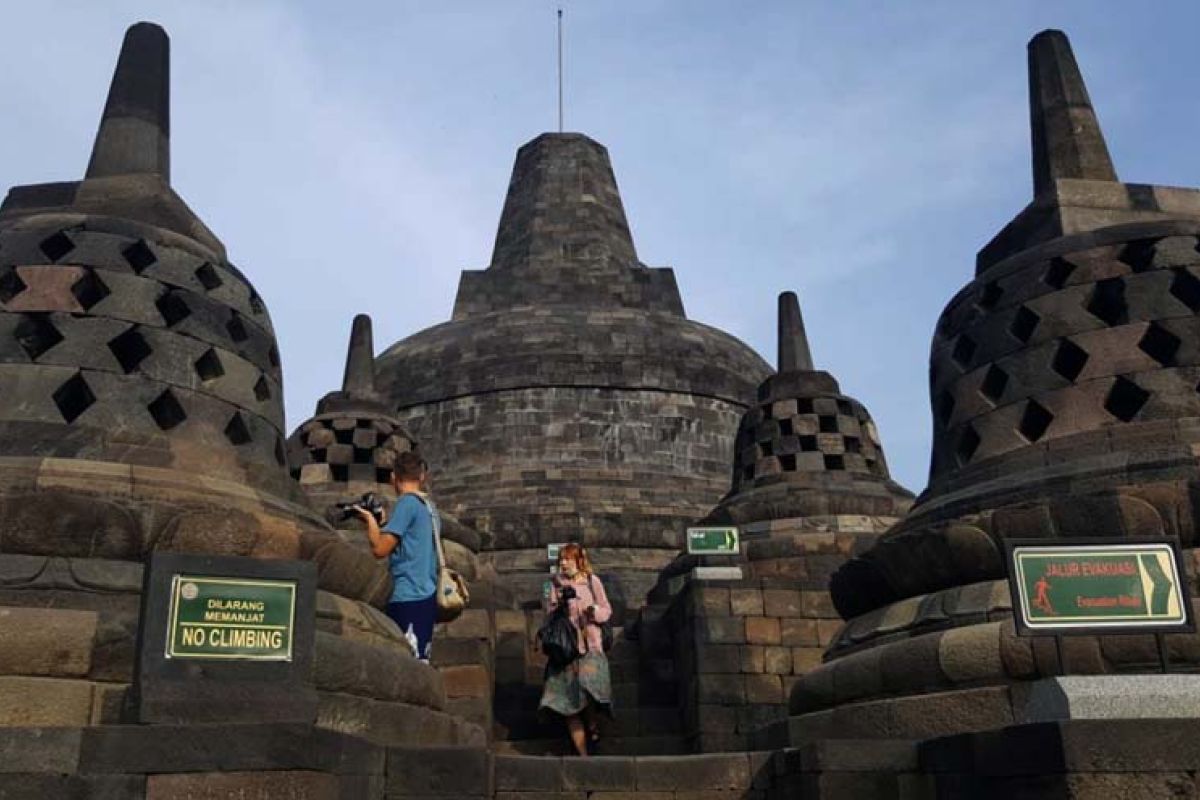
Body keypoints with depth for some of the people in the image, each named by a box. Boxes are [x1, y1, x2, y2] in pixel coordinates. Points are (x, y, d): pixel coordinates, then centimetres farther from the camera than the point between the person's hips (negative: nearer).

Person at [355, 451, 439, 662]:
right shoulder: (429, 506, 15)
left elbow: (380, 549, -12)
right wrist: (384, 522, 14)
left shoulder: (407, 502, -9)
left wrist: (370, 520, 3)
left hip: (408, 597, -9)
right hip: (427, 595, 9)